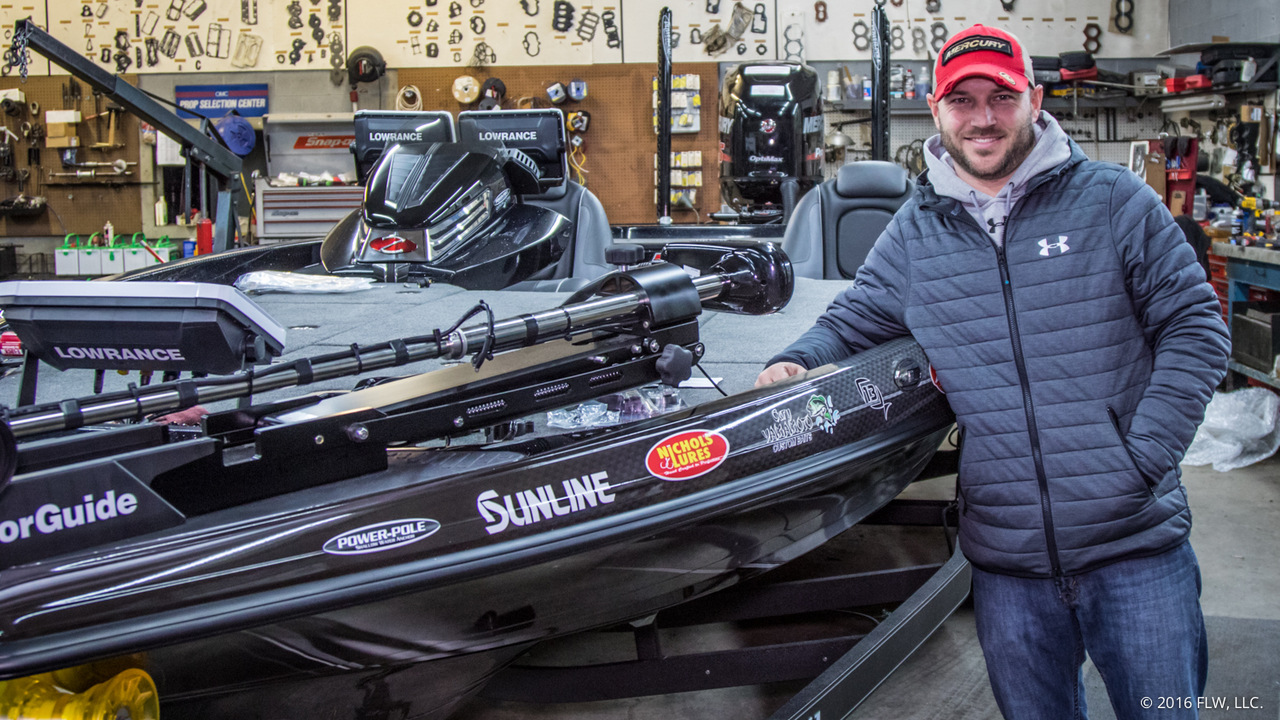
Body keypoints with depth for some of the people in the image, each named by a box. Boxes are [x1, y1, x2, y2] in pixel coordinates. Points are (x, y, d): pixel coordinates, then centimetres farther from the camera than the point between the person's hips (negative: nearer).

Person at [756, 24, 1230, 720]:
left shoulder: (1114, 200, -1)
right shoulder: (913, 232, 7)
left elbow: (1194, 327, 0)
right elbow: (851, 321, 18)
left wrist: (1144, 457, -9)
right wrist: (796, 363, -5)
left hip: (1137, 547, -2)